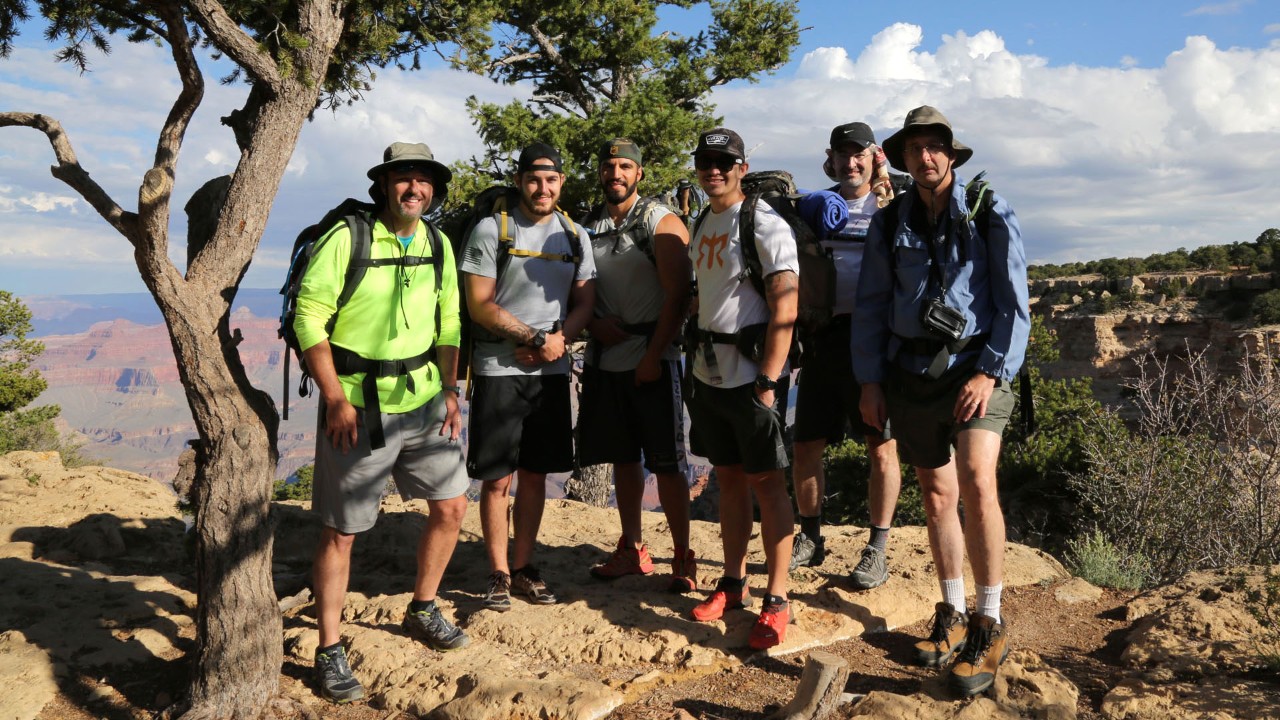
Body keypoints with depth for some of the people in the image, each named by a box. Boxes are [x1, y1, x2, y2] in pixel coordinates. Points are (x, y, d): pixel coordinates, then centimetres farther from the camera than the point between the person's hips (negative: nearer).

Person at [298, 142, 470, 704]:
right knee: (341, 531, 2)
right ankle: (329, 652, 17)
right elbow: (309, 319, -13)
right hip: (358, 406, -6)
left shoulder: (438, 246, 7)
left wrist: (449, 389, 7)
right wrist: (335, 399, -17)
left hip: (423, 400, 6)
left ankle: (422, 612, 34)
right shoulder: (346, 238, -12)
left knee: (451, 507, 12)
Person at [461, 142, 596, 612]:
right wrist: (536, 338, -13)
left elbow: (585, 303, 9)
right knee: (497, 479, 0)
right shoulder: (491, 230, -4)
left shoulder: (574, 236, 10)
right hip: (498, 371, -4)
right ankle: (499, 573, 13)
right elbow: (479, 306, -8)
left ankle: (523, 567, 22)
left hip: (552, 371, 4)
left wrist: (558, 340, -10)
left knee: (535, 475, 10)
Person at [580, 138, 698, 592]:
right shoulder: (588, 228, 11)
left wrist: (653, 356, -15)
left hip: (652, 361, -5)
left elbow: (678, 295, -10)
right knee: (623, 457, 13)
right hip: (604, 360, 5)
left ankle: (683, 558, 8)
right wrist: (594, 322, -6)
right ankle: (632, 549, 25)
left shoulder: (661, 223, -4)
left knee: (666, 461, -2)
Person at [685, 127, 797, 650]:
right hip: (709, 373, 7)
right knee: (728, 476, 13)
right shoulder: (702, 224, 14)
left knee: (766, 480, -2)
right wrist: (694, 363, 15)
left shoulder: (765, 223, -10)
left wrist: (768, 380, -21)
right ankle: (733, 583, 24)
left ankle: (777, 601, 5)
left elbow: (785, 305, -17)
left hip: (751, 375, -7)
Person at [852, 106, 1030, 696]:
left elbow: (1014, 303, -4)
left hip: (975, 367, -3)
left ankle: (989, 625, -7)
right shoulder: (889, 224, 7)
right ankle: (953, 615, 24)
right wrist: (870, 380, 3)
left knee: (976, 483, -21)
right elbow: (870, 307, 9)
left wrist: (991, 373, -13)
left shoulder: (991, 216, -1)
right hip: (911, 374, 3)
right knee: (937, 495, 10)